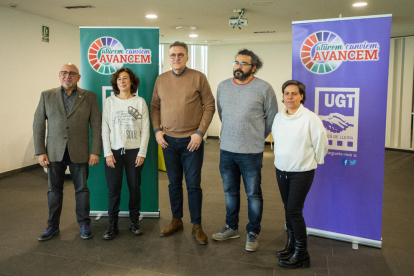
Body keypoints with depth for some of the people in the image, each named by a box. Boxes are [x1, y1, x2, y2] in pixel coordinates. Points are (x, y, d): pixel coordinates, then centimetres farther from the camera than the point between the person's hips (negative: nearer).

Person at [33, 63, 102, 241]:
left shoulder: (89, 97, 2)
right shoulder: (47, 96, 6)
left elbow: (96, 126, -1)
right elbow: (38, 124, 5)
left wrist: (95, 152, -6)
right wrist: (40, 151, -2)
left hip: (79, 153, -1)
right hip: (54, 152, 2)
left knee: (82, 189, 7)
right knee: (54, 190, 10)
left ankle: (84, 224, 23)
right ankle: (53, 226, 25)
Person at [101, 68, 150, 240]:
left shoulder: (140, 102, 4)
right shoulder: (110, 101, 6)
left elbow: (145, 129, 1)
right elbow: (105, 129, 4)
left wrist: (142, 153, -5)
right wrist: (107, 153, -4)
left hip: (134, 151, 0)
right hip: (114, 151, 0)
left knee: (134, 187, 5)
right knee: (114, 188, -1)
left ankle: (134, 222, 20)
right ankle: (112, 225, 11)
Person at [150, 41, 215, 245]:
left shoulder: (198, 77, -4)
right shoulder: (161, 79, 7)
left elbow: (209, 106, -5)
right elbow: (155, 107, 12)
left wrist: (200, 132, -11)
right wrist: (157, 130, 0)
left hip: (192, 140, -3)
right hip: (168, 140, 4)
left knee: (193, 184, 3)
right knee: (174, 183, 14)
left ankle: (197, 226, 18)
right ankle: (176, 221, 29)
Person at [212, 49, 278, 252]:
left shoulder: (264, 88, -8)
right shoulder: (223, 86, 5)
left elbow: (272, 117, 1)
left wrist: (257, 137, 8)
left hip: (251, 152, -4)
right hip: (226, 150, 4)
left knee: (253, 194, 6)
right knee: (230, 191, 16)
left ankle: (253, 233, 23)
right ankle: (231, 228, 33)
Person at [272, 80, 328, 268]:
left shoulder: (310, 118, -17)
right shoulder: (279, 117, 2)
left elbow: (321, 143, -9)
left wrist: (315, 161, 3)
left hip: (302, 172, -6)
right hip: (281, 169, 6)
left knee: (294, 211, -7)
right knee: (287, 209, 15)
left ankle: (301, 254, 9)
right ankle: (291, 244, 33)